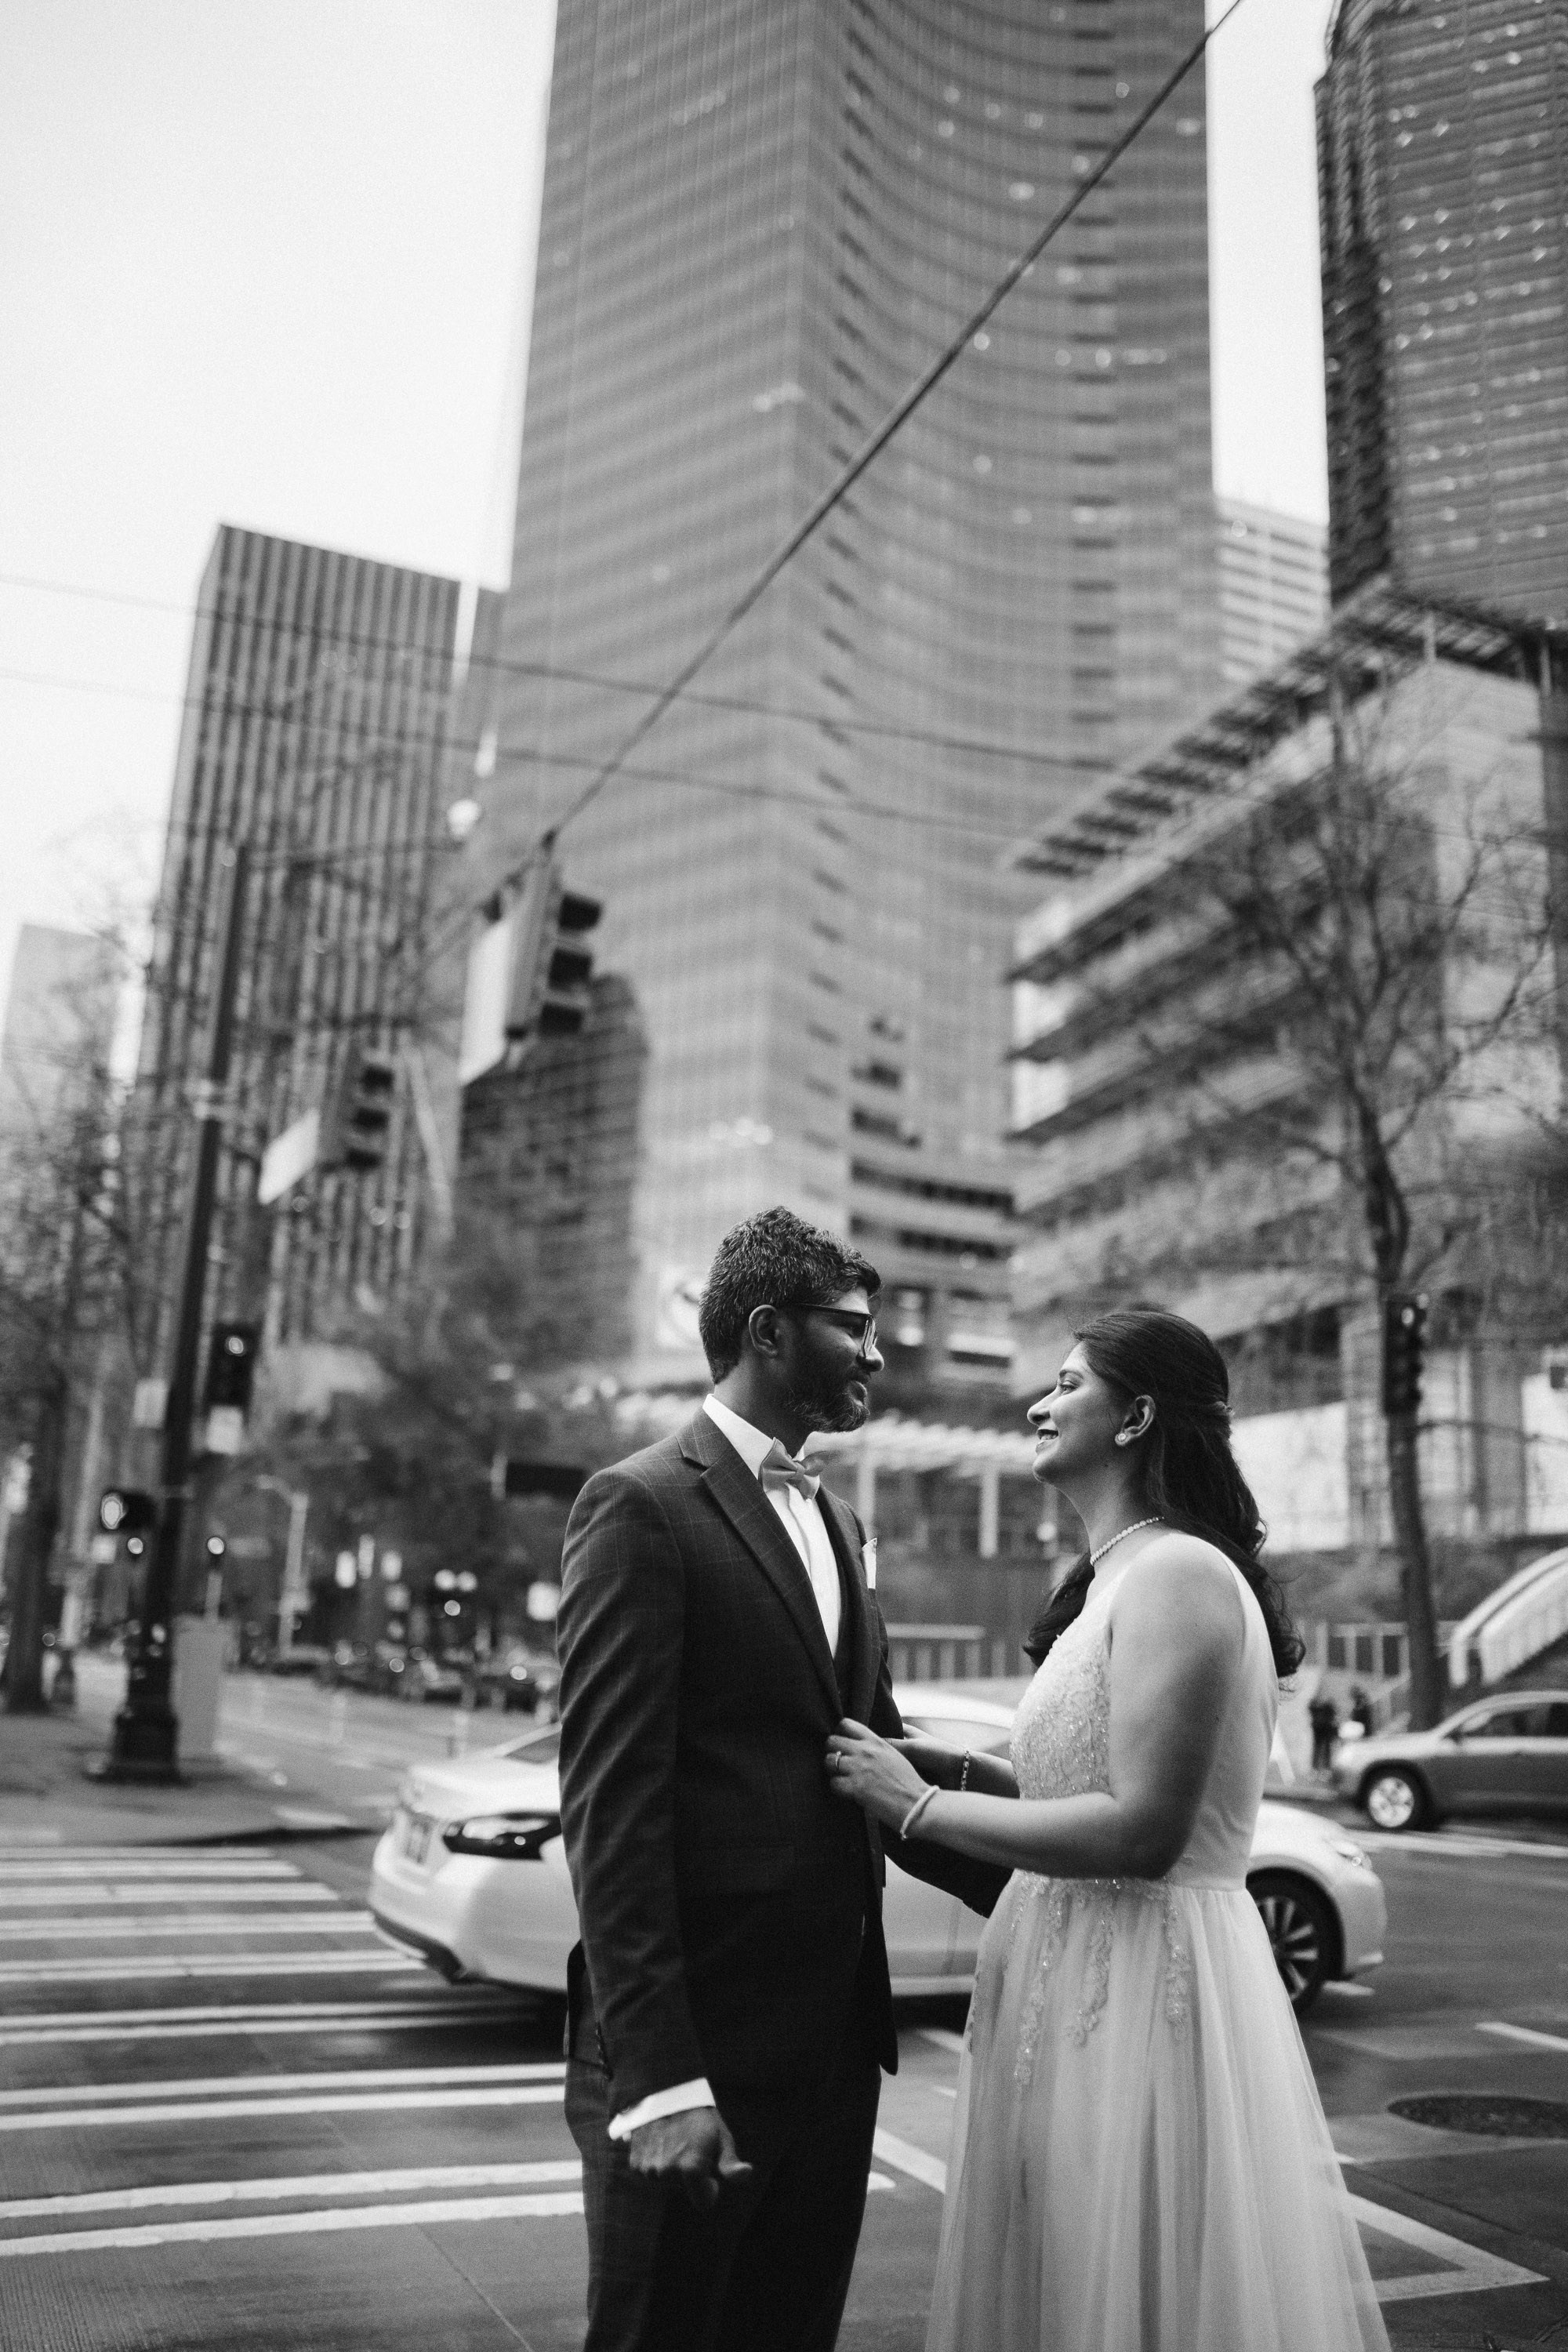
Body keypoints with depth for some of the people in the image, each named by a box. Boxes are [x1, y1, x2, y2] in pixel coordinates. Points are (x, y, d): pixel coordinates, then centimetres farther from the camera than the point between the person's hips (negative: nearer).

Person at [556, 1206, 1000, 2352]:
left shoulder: (837, 1520, 13)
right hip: (697, 2045, -7)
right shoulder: (643, 1506, -12)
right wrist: (656, 2075, -20)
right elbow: (611, 1805, -17)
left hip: (837, 2033, 7)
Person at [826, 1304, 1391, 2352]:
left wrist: (919, 1805, -16)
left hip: (1143, 1990, -9)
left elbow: (1142, 1830, -24)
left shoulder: (1180, 1575, -17)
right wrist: (959, 1769, 5)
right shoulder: (1123, 1577, 13)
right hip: (1085, 1984, 9)